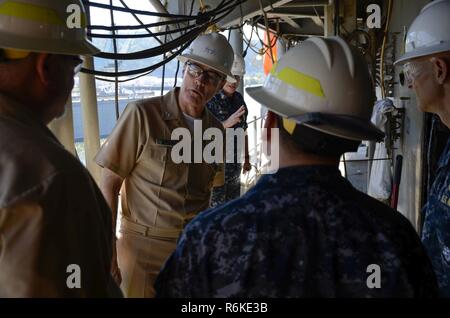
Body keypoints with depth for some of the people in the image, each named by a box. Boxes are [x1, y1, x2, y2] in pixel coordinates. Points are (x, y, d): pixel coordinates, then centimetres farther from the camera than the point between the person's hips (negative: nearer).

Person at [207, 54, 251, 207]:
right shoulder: (210, 99, -12)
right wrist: (227, 123, -32)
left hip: (235, 164, 6)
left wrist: (246, 157, 17)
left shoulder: (238, 99, 8)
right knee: (215, 207, -2)